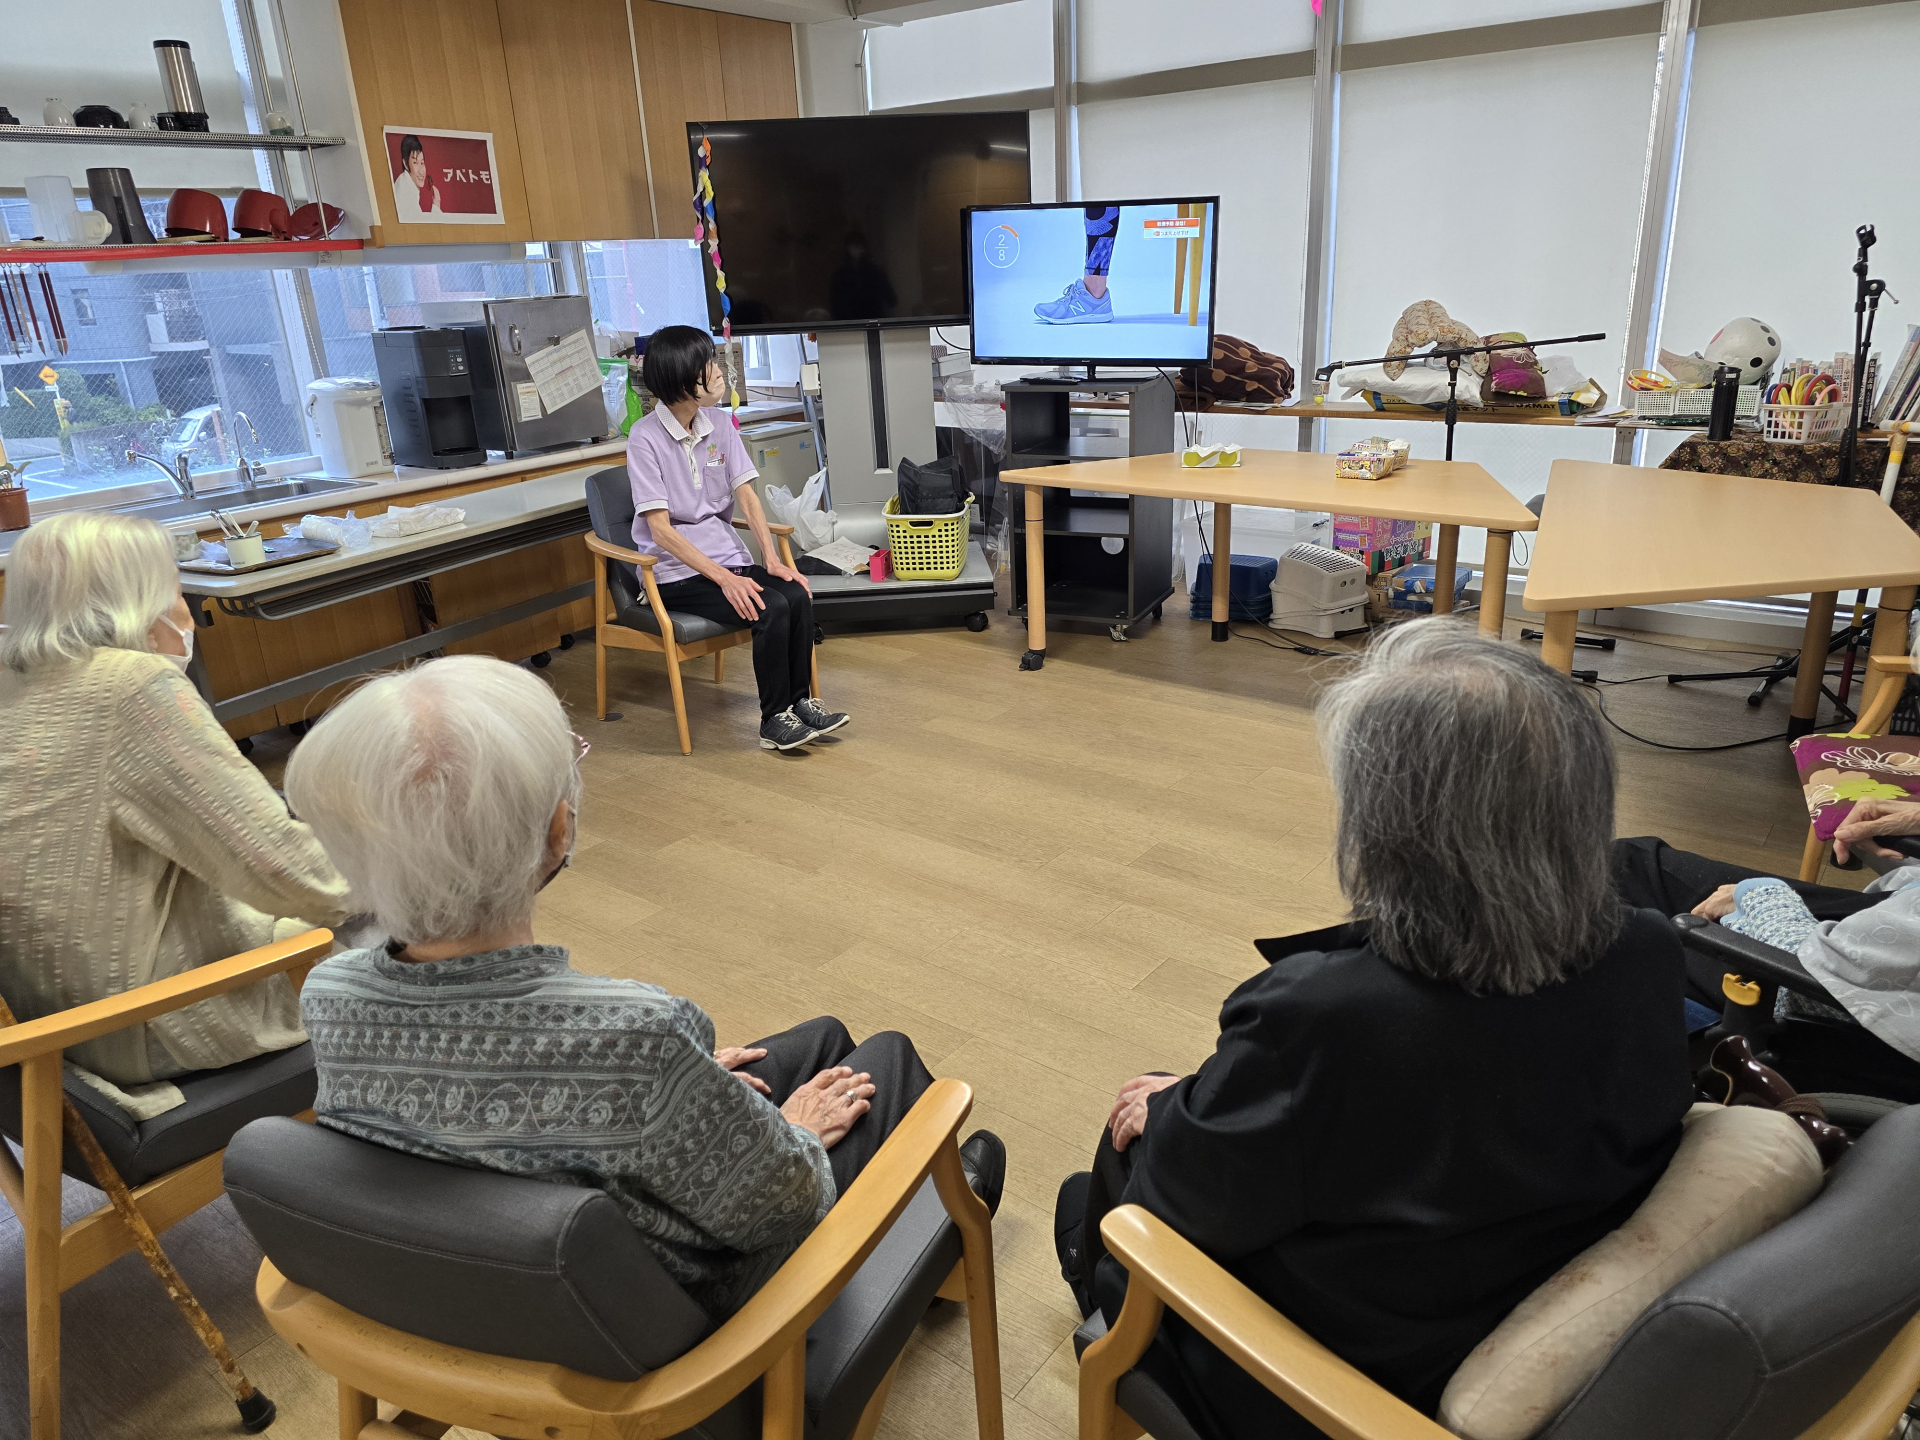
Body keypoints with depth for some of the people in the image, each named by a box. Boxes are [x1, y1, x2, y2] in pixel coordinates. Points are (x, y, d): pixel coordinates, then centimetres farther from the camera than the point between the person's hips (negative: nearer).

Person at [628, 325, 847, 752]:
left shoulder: (719, 423, 7)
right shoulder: (646, 439, -12)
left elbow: (745, 495, 4)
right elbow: (661, 529, -16)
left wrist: (772, 559, -10)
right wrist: (724, 578, -23)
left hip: (726, 556, 6)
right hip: (676, 572, -5)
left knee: (797, 595, -21)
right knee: (770, 607, -26)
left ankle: (800, 701, -6)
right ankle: (775, 720, -12)